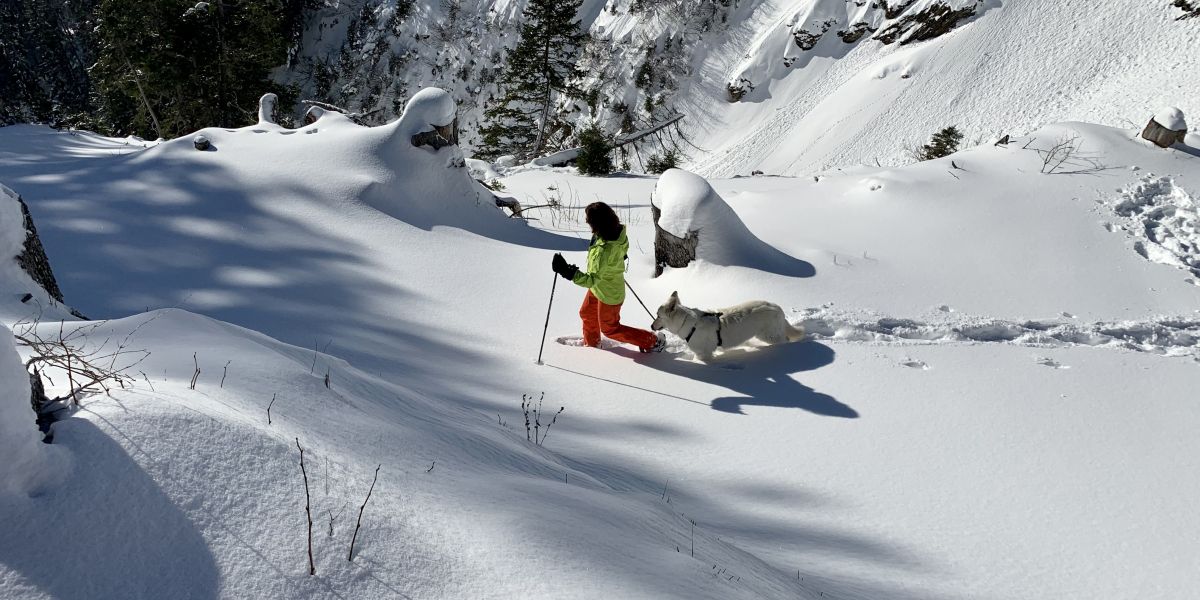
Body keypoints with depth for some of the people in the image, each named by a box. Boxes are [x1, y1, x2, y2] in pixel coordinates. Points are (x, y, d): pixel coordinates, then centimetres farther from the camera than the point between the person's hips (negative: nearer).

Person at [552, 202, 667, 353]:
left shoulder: (604, 251, -43)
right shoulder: (618, 231, -18)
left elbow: (592, 279, -40)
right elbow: (624, 249, 4)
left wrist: (567, 272, -45)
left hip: (608, 295, -8)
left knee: (609, 328, 16)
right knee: (587, 313, 29)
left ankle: (653, 342, 26)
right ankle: (591, 343, 56)